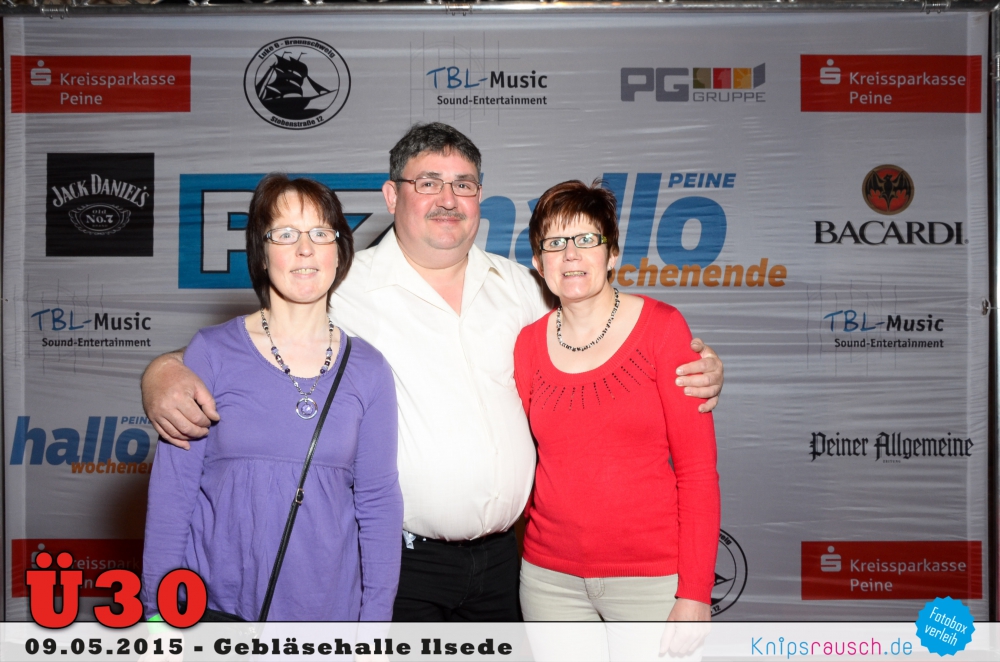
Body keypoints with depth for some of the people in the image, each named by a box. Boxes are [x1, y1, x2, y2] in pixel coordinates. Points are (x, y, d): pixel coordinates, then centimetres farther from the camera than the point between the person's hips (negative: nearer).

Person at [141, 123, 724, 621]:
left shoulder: (518, 285, 8)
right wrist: (165, 371, -28)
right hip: (401, 565, -4)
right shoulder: (342, 290, -7)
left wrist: (694, 372, 0)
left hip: (502, 556, 5)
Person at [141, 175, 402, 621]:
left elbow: (379, 500, 1)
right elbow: (171, 491, -4)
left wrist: (376, 617, -2)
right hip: (216, 604, -1)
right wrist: (158, 609, -5)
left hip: (330, 605, 2)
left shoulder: (367, 369, -1)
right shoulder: (211, 352, -6)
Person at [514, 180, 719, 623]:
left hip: (654, 575, -2)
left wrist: (695, 594, -12)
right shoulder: (528, 344, 3)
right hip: (551, 576, 3)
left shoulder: (660, 326, -6)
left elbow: (698, 469, -8)